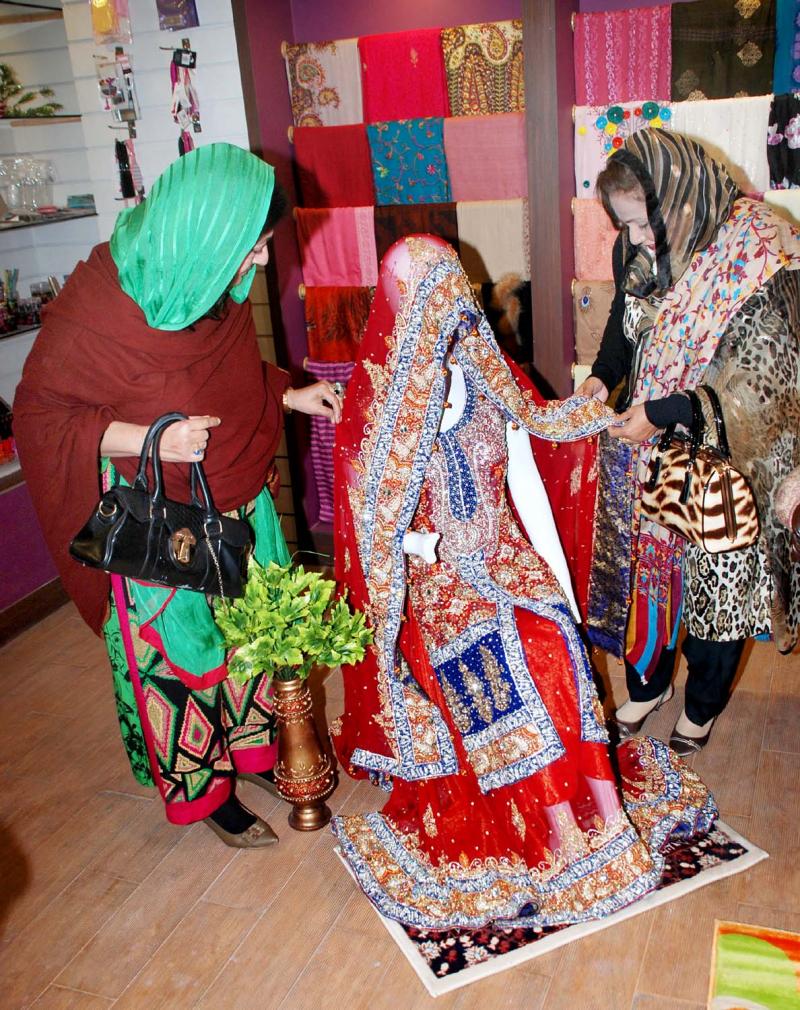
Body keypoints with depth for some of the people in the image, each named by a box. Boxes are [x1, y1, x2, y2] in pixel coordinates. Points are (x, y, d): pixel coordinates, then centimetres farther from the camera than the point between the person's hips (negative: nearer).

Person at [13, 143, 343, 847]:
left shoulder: (218, 286, -3)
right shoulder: (98, 304, -26)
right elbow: (39, 413, -18)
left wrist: (289, 396, 1)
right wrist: (149, 439, -30)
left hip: (240, 503, 7)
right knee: (180, 651, 10)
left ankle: (255, 750, 42)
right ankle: (205, 790, 33)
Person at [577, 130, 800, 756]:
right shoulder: (641, 250, -4)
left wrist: (661, 414, -24)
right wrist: (603, 377, -5)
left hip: (724, 458, -5)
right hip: (648, 451, 5)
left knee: (716, 577, 10)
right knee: (643, 562, 15)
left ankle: (703, 703, 36)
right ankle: (649, 684, 39)